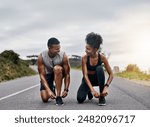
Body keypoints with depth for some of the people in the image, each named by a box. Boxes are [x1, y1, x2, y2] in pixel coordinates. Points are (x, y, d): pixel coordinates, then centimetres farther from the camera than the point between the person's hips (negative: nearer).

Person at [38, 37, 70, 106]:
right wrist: (49, 90, -36)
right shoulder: (41, 57, -25)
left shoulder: (63, 56, -28)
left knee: (57, 68, -38)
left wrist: (66, 89, -32)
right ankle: (52, 89, 24)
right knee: (45, 98, -13)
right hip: (47, 74, 1)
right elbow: (42, 75, -25)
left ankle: (58, 97, -28)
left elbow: (67, 74, -23)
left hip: (59, 73, -1)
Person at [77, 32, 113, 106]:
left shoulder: (102, 57, -21)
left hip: (97, 79, 0)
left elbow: (110, 74, -17)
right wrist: (92, 89, -39)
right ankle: (89, 92, 16)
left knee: (99, 68, -34)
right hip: (88, 80, 0)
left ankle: (102, 97, -22)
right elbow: (85, 75, -26)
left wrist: (106, 87, -33)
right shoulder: (84, 58, -22)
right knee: (80, 99, -24)